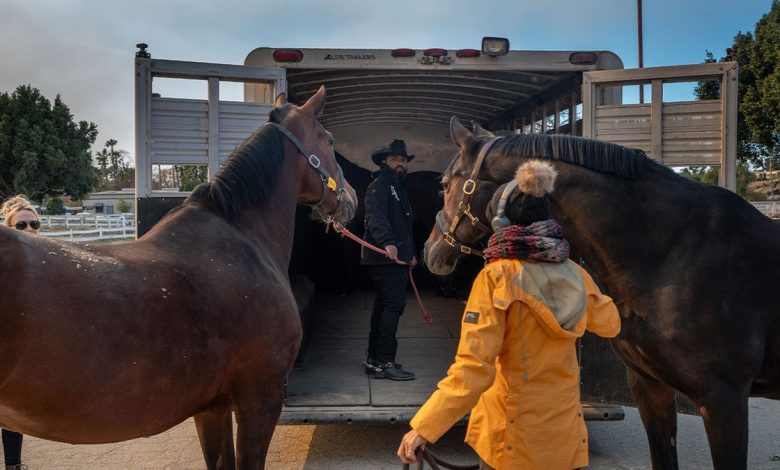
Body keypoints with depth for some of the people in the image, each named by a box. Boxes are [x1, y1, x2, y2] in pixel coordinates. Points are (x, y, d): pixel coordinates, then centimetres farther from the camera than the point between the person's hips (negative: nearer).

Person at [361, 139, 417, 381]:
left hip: (396, 258, 10)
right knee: (394, 305, -13)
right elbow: (376, 217, -24)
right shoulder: (379, 186, -7)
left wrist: (410, 253, 27)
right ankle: (385, 361, -9)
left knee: (383, 306, 12)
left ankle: (374, 360, 19)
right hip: (385, 257, -10)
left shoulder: (399, 188, 24)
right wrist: (388, 243, -38)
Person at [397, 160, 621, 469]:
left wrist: (423, 427, -23)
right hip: (566, 433, 5)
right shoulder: (576, 275, -4)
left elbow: (473, 366, -26)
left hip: (514, 437, -4)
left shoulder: (497, 277, -19)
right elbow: (610, 325, 15)